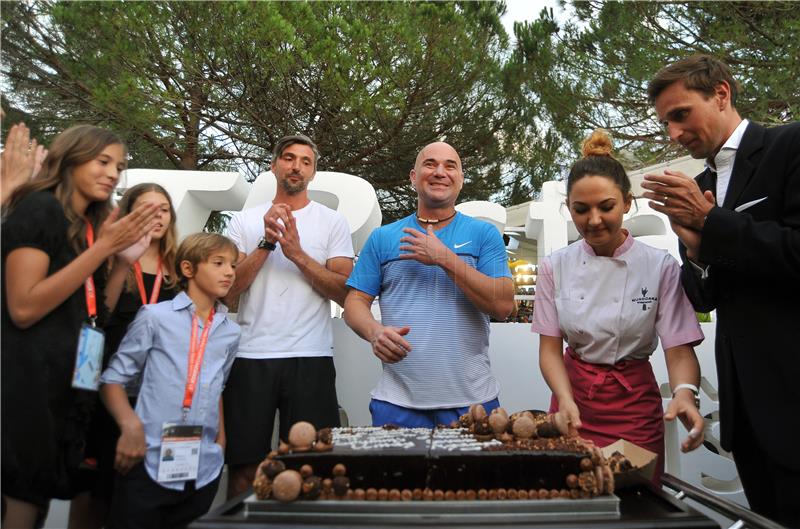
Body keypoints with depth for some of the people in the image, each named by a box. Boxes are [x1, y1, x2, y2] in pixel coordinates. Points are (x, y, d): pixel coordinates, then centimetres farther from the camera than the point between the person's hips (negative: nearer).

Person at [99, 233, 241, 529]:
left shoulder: (231, 332, 9)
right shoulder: (155, 316, -3)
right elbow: (113, 378, 0)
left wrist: (221, 441, 12)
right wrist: (130, 425, -15)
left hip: (205, 470, 4)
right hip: (150, 463, -4)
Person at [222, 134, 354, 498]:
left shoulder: (333, 222, 7)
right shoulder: (244, 221, 10)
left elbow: (344, 292, -2)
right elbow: (227, 290, 1)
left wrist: (297, 253, -12)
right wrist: (267, 243, -9)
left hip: (311, 358, -1)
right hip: (250, 357, 1)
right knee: (243, 464, 8)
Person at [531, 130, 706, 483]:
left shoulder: (660, 267, -11)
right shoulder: (555, 267, -6)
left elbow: (679, 349, -12)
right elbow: (550, 348, -5)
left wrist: (684, 393, -33)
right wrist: (565, 399, -23)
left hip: (634, 404, -1)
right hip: (573, 397, 2)